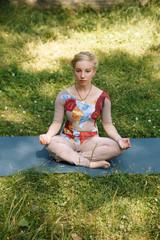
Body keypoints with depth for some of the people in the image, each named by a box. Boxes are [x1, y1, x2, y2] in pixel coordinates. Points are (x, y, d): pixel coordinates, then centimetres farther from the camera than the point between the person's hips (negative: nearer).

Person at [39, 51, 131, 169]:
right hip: (68, 139, -1)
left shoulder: (102, 97, -4)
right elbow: (57, 123, -4)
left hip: (90, 140, 2)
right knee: (51, 143, -34)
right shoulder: (64, 96, -6)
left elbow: (107, 124, 2)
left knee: (117, 147, -28)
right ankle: (90, 163, -28)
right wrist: (48, 135, -25)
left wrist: (119, 139, -17)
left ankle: (67, 156, -25)